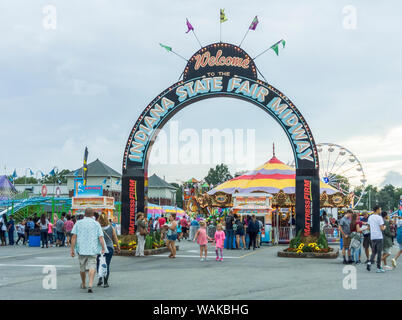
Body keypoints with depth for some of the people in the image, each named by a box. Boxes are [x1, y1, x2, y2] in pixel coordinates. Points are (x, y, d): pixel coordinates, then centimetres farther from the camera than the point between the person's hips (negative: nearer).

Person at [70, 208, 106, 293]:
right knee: (92, 267, -4)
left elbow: (74, 237, -2)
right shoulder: (96, 224, 1)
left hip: (81, 249, 2)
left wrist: (72, 249, 0)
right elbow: (101, 238, -5)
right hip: (93, 250, -2)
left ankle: (83, 284, 37)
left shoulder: (78, 223, 4)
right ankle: (90, 285, -22)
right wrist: (103, 248, 6)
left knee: (82, 268, 18)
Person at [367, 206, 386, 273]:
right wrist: (384, 227, 6)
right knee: (379, 252, 2)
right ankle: (378, 268, 4)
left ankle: (370, 262, -7)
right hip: (379, 237, -6)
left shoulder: (370, 217, 9)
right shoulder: (379, 217, -11)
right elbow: (382, 228, -13)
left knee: (374, 252, 16)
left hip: (372, 237, 6)